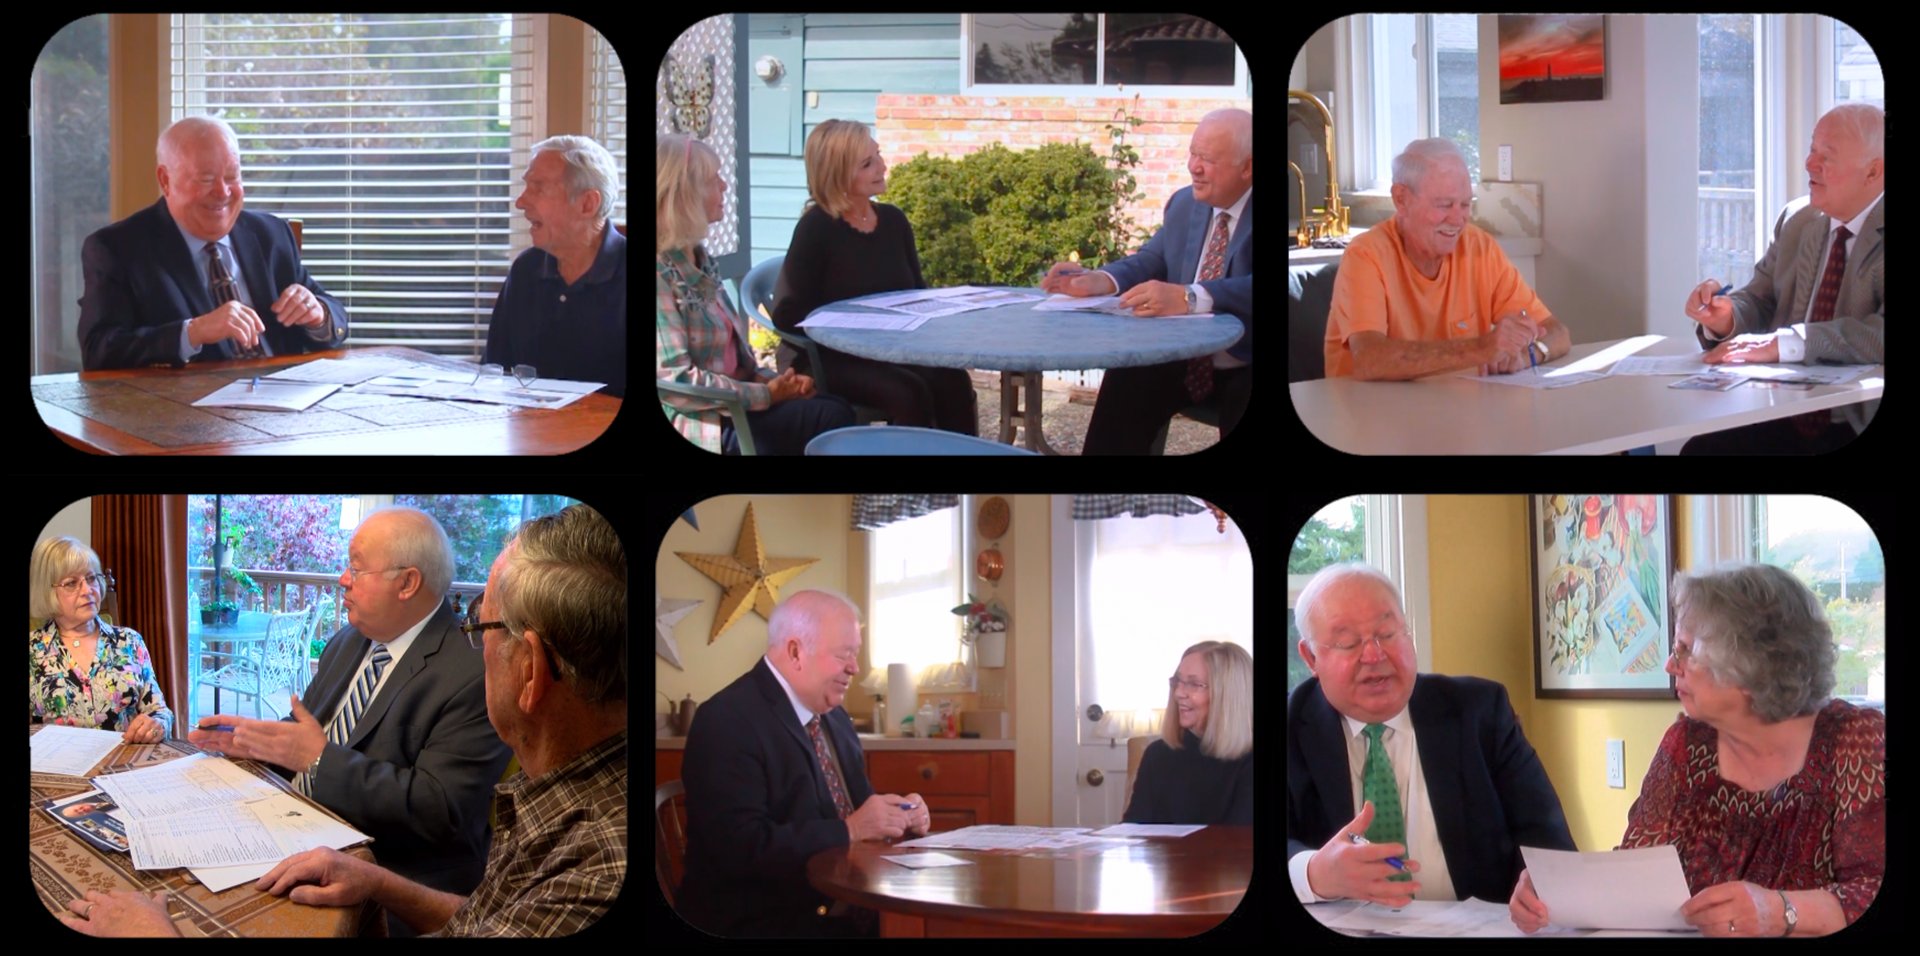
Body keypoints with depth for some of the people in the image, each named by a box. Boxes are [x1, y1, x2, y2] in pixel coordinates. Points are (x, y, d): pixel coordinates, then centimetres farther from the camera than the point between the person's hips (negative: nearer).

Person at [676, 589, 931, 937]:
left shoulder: (833, 716, 16)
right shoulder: (726, 721, -12)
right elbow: (742, 847, -21)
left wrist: (900, 815, 0)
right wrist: (849, 830, -22)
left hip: (852, 912, 8)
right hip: (762, 922, -8)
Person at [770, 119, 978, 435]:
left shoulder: (893, 220, 9)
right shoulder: (817, 228, -9)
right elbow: (787, 314, -14)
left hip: (890, 353, 6)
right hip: (827, 359, -6)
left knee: (953, 382, -23)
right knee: (908, 393, -31)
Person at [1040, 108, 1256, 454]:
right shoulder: (1184, 203, 12)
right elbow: (1150, 261, 16)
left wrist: (1189, 298, -42)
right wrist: (1097, 281, -6)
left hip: (1243, 371, -6)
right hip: (1183, 361, 6)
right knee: (1125, 384, -19)